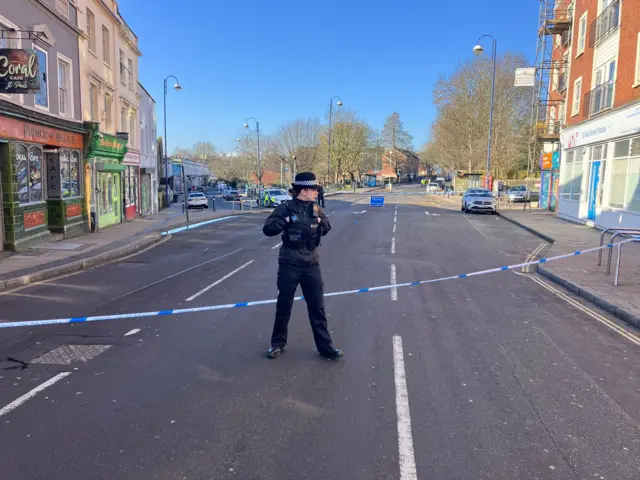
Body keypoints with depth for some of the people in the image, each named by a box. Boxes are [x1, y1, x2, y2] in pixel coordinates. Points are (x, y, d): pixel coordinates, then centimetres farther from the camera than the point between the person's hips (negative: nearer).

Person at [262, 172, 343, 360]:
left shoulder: (316, 209, 3)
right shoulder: (286, 208, -10)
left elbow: (326, 229, 15)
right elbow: (267, 229, -12)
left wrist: (321, 221, -5)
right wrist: (286, 221, -23)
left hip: (311, 264, 4)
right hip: (289, 264, -3)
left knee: (317, 306, 8)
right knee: (284, 305, 9)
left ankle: (325, 346, 18)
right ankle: (278, 343, 27)